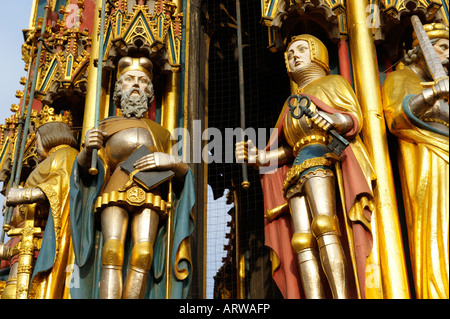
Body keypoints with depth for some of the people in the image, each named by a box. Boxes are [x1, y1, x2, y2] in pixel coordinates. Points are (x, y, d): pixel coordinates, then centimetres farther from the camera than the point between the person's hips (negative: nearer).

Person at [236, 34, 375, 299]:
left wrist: (334, 120, -21)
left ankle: (342, 295, -35)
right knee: (302, 239, -13)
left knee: (324, 225, -28)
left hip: (322, 160, -5)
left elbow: (355, 118, 1)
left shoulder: (332, 83, 19)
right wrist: (262, 157, 8)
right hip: (297, 167, 6)